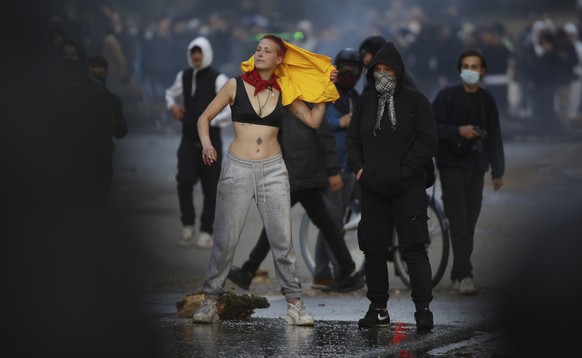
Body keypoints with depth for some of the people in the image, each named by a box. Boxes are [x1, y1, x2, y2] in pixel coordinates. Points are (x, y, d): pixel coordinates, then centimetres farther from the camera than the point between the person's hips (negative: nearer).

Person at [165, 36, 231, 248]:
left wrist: (211, 121, -19)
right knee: (184, 181, -11)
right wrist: (172, 105, 6)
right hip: (189, 138, 3)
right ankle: (187, 225, 5)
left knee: (210, 186, 1)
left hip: (210, 139, -3)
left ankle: (206, 231, 11)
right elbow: (171, 93, 29)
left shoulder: (218, 79, -8)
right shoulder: (184, 76, 9)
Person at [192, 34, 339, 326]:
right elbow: (204, 118, 4)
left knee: (282, 240, 1)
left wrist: (326, 89, 5)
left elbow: (313, 120, 10)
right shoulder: (235, 86, 0)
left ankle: (294, 303, 6)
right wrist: (206, 144, -14)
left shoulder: (283, 92, 6)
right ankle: (209, 301, 10)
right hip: (237, 169, -2)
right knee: (225, 239, -1)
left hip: (273, 170, 2)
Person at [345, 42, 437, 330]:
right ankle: (378, 309, 15)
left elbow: (427, 143, -7)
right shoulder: (365, 102, 12)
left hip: (408, 189, -5)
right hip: (372, 188, 5)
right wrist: (358, 168, -2)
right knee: (373, 248, 7)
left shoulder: (415, 101, -2)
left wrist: (403, 172, -13)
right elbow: (352, 139, 15)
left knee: (413, 248, -8)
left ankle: (423, 309, -7)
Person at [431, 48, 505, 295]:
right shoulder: (447, 96, -1)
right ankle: (463, 275, -16)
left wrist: (497, 171, 12)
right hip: (451, 165, -4)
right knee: (459, 221, -11)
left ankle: (460, 275, 12)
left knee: (469, 222, 4)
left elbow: (494, 137, 13)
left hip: (475, 167, 4)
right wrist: (458, 130, -17)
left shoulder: (487, 100, 10)